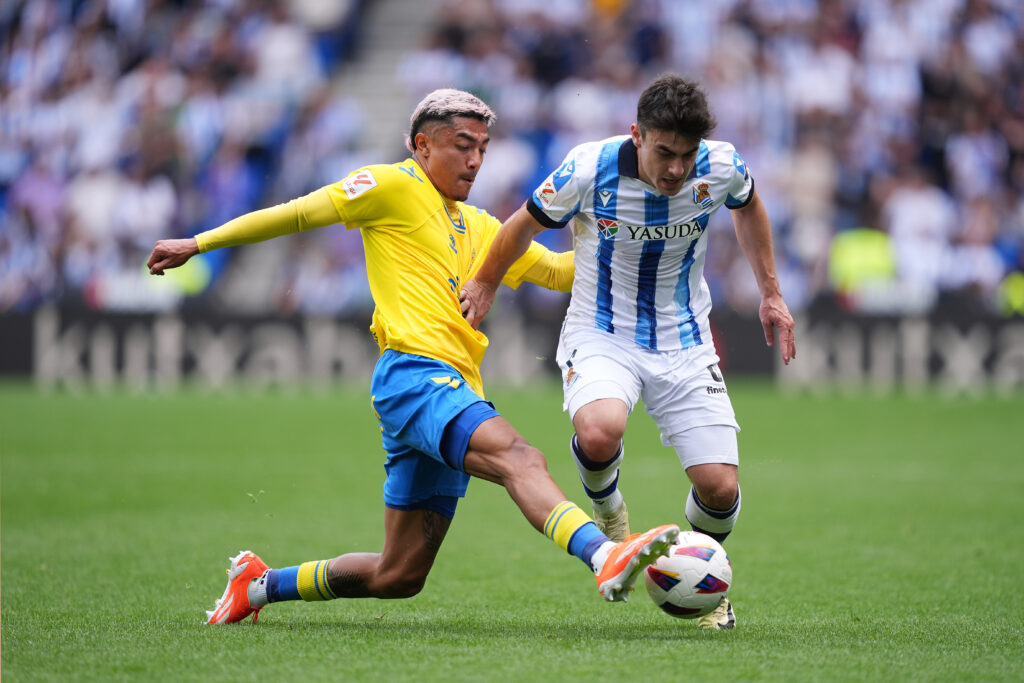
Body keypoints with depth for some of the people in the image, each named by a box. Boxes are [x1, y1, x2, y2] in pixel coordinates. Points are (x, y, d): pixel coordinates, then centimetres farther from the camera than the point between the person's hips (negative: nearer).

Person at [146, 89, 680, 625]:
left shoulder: (479, 227, 28)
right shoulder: (395, 187, 6)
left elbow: (557, 271, 31)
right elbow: (296, 214, 6)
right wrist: (197, 244, 5)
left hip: (454, 390, 9)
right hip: (414, 373, -9)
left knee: (399, 576, 8)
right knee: (518, 458, -34)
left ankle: (260, 584, 25)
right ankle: (604, 557, -57)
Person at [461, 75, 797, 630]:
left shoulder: (722, 168, -14)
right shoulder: (589, 170, -21)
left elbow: (747, 208, 13)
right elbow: (527, 222, 0)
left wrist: (770, 293, 17)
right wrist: (486, 283, 13)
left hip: (684, 342, 2)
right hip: (601, 335, -2)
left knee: (719, 487, -10)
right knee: (599, 433, -35)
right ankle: (606, 512, 2)